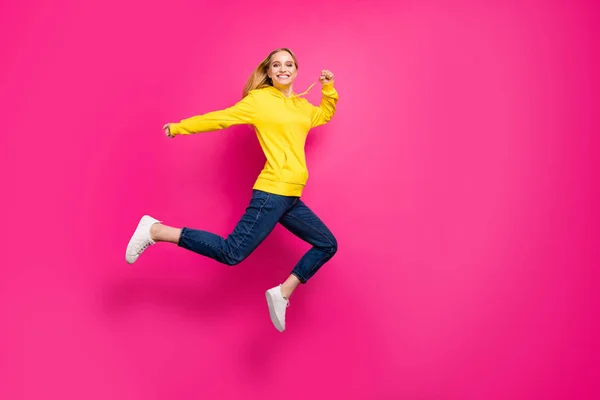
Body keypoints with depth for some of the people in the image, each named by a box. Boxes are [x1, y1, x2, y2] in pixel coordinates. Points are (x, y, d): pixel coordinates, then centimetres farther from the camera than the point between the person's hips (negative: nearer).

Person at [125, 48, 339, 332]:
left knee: (327, 245, 10)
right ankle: (155, 230, -6)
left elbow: (325, 115, 37)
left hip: (291, 199, 8)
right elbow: (219, 118, 1)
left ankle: (282, 294, 13)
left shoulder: (303, 106, 17)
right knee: (231, 253, -14)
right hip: (272, 194, -8)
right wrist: (179, 128, 5)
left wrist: (328, 88, 20)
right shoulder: (259, 99, -3)